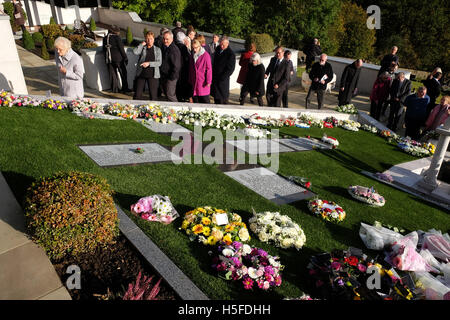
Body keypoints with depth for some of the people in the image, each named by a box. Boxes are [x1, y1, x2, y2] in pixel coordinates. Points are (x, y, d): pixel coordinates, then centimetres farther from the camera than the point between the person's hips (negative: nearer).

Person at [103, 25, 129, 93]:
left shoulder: (105, 38, 9)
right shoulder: (117, 37, -10)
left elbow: (104, 50, 13)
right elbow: (121, 49, -12)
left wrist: (106, 59, 20)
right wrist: (125, 57, -4)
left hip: (108, 59, 6)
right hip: (118, 58, -6)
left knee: (113, 74, 11)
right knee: (123, 73, 6)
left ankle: (114, 89, 14)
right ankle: (125, 88, 8)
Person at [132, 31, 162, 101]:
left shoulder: (157, 50, 9)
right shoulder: (142, 48, 10)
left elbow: (159, 62, -2)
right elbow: (135, 52, -10)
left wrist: (149, 63, -16)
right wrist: (142, 44, -2)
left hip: (152, 74, -1)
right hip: (141, 73, 1)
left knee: (153, 96, -2)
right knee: (137, 94, 3)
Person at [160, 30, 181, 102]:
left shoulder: (174, 49, -16)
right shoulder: (163, 47, 9)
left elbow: (176, 66, -18)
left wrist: (172, 77, -17)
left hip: (171, 77, -9)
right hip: (163, 76, 9)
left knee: (170, 95, -7)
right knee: (165, 93, 15)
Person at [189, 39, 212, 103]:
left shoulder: (205, 55, -9)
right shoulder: (192, 56, 11)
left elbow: (209, 69, -9)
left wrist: (208, 81, -11)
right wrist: (190, 81, 16)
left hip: (203, 83, -6)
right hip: (194, 83, 6)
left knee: (204, 101, 0)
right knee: (195, 100, 10)